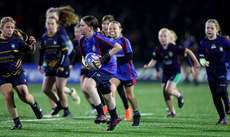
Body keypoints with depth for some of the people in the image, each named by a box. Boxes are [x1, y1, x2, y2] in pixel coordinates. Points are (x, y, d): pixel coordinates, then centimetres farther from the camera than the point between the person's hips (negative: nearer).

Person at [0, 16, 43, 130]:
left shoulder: (16, 40, -2)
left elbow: (30, 51, 0)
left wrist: (33, 45, -20)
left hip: (17, 72, -1)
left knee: (24, 96, -11)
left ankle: (34, 104, 25)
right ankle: (17, 122, -2)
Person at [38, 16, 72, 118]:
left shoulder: (60, 37, -10)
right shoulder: (44, 37, 8)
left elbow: (65, 52, -11)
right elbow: (42, 51, 20)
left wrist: (62, 66, -16)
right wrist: (40, 64, 20)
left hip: (61, 67, -6)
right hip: (50, 67, 6)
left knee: (59, 90, -10)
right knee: (45, 89, 3)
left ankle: (67, 112, 4)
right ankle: (59, 104, 27)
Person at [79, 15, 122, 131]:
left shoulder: (98, 38, -22)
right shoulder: (82, 41, 1)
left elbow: (118, 47, -21)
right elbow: (84, 55, 19)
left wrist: (104, 58, -25)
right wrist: (84, 62, -5)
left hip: (107, 67, -8)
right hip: (96, 69, 8)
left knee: (89, 84, -29)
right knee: (106, 96, 19)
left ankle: (101, 115, -25)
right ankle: (114, 118, 43)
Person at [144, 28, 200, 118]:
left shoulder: (174, 47, -19)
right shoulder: (158, 49, -6)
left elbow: (188, 51, -10)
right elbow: (153, 61, -3)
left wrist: (196, 62, -5)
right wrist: (148, 66, -25)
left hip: (175, 72, -5)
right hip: (165, 72, 5)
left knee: (169, 90, -25)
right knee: (165, 94, 4)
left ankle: (179, 95, 10)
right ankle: (172, 112, 23)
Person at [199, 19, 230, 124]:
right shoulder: (203, 43, -2)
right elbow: (201, 58, -1)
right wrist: (203, 62, -22)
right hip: (211, 71, 3)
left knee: (221, 91, -23)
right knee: (215, 96, 3)